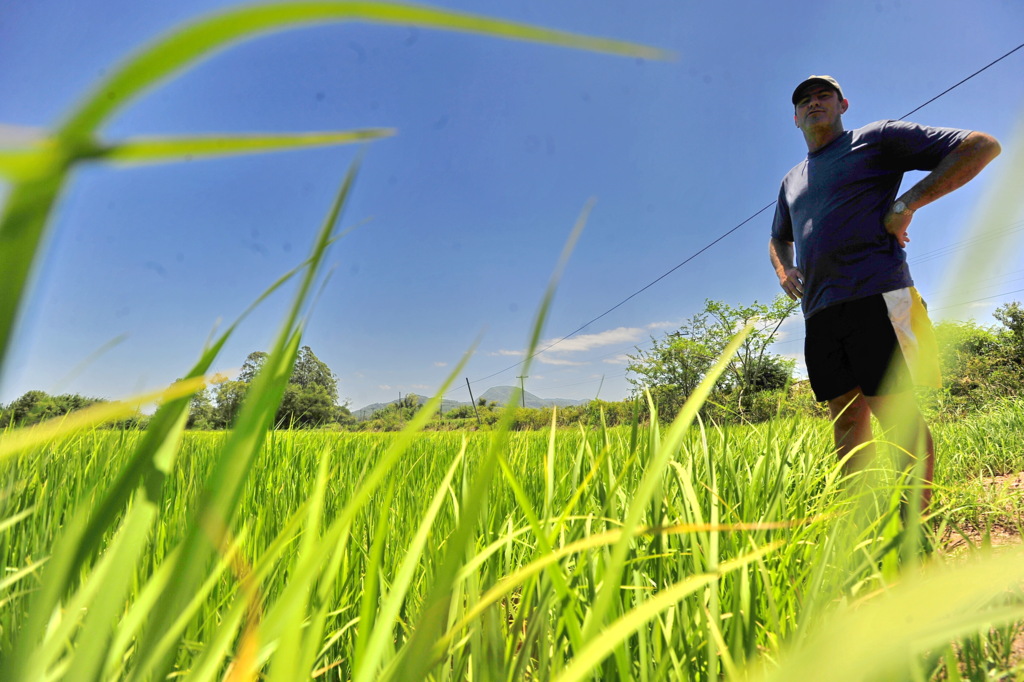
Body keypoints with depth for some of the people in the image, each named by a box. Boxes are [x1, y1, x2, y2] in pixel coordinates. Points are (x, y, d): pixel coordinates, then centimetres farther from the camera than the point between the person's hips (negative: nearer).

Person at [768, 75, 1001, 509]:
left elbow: (983, 146, 4)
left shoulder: (876, 139, 9)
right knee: (845, 419, 4)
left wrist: (907, 204, -6)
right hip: (820, 311, 6)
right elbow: (778, 239, 42)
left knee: (897, 412, -10)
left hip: (874, 295, -6)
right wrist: (783, 271, 18)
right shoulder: (791, 180, 27)